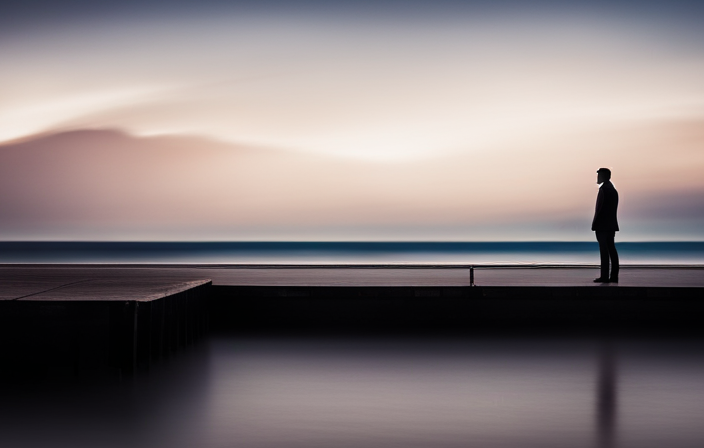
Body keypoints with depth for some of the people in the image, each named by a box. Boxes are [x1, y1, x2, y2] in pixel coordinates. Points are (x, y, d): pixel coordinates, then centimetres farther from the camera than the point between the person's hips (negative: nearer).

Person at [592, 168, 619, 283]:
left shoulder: (603, 189, -12)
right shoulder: (613, 190, 16)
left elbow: (599, 208, -16)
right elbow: (613, 208, 15)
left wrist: (594, 224, -11)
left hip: (602, 225, -9)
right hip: (611, 225, 9)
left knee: (604, 250, -9)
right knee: (611, 249, 7)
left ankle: (604, 276, -9)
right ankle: (614, 276, 7)